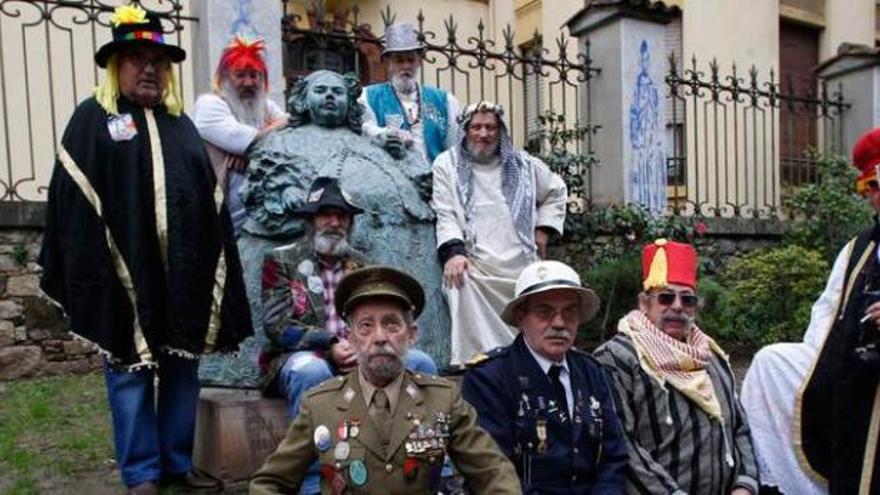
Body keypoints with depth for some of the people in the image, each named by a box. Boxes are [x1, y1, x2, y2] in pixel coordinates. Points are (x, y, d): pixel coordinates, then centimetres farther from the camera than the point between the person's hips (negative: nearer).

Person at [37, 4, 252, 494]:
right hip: (124, 270, -4)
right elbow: (75, 202, -5)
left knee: (183, 370, 11)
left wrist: (213, 265, 8)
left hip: (184, 272, 4)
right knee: (131, 373, 6)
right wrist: (89, 272, -12)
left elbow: (210, 200, 14)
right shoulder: (92, 119, 2)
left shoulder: (182, 124, 15)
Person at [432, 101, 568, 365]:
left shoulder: (522, 164, 16)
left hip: (521, 267, 4)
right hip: (474, 266, -3)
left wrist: (544, 229, 18)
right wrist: (453, 252, -17)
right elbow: (445, 215, -1)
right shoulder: (447, 164, 8)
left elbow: (557, 191, 31)